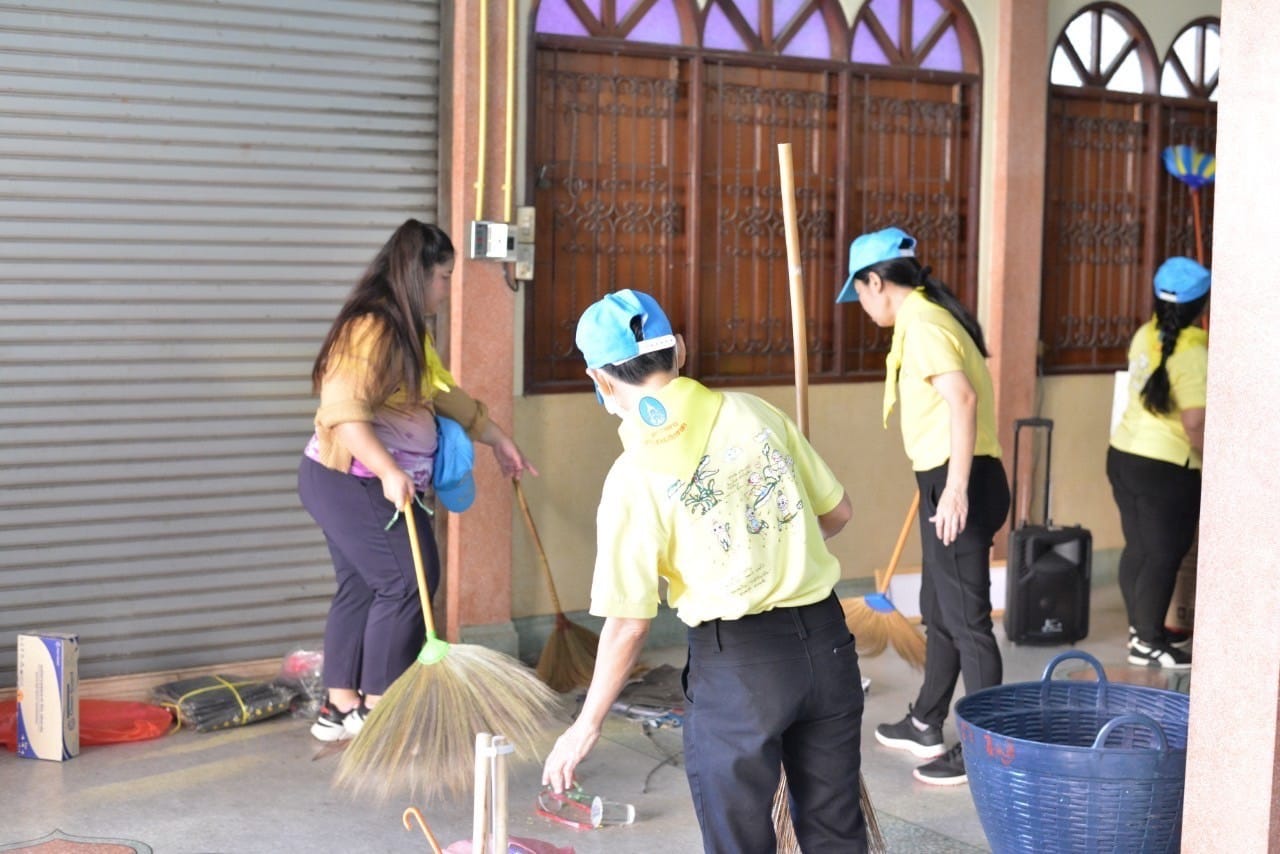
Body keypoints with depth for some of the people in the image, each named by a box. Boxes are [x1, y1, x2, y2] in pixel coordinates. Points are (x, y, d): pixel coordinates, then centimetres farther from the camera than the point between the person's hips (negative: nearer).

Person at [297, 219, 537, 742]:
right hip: (350, 481, -10)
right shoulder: (371, 329, -19)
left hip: (369, 484, 10)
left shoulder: (410, 331, 14)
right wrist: (389, 471, -37)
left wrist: (498, 440, 28)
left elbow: (446, 394, 26)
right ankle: (378, 709, -3)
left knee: (362, 588, 10)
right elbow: (343, 411, -29)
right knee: (407, 581, -10)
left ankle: (341, 709, 16)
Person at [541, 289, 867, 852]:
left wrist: (585, 727, 2)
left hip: (737, 662, -4)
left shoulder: (633, 478, -12)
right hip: (824, 637, 5)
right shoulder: (754, 413, -1)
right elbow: (837, 513, 10)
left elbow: (628, 626, -11)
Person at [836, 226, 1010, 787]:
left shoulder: (920, 324, -15)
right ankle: (926, 726, 35)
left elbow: (963, 398, -28)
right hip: (949, 482, 11)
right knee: (938, 613, 21)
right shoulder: (930, 316, 16)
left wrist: (955, 487, -32)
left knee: (966, 621, -3)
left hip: (958, 485, -11)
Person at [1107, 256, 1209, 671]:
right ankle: (1148, 643, 8)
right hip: (1165, 468, -8)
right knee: (1164, 554, 2)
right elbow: (1195, 425, -22)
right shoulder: (1192, 353, -20)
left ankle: (1141, 628, 28)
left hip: (1123, 453, 8)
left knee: (1138, 547, 17)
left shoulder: (1145, 335, 4)